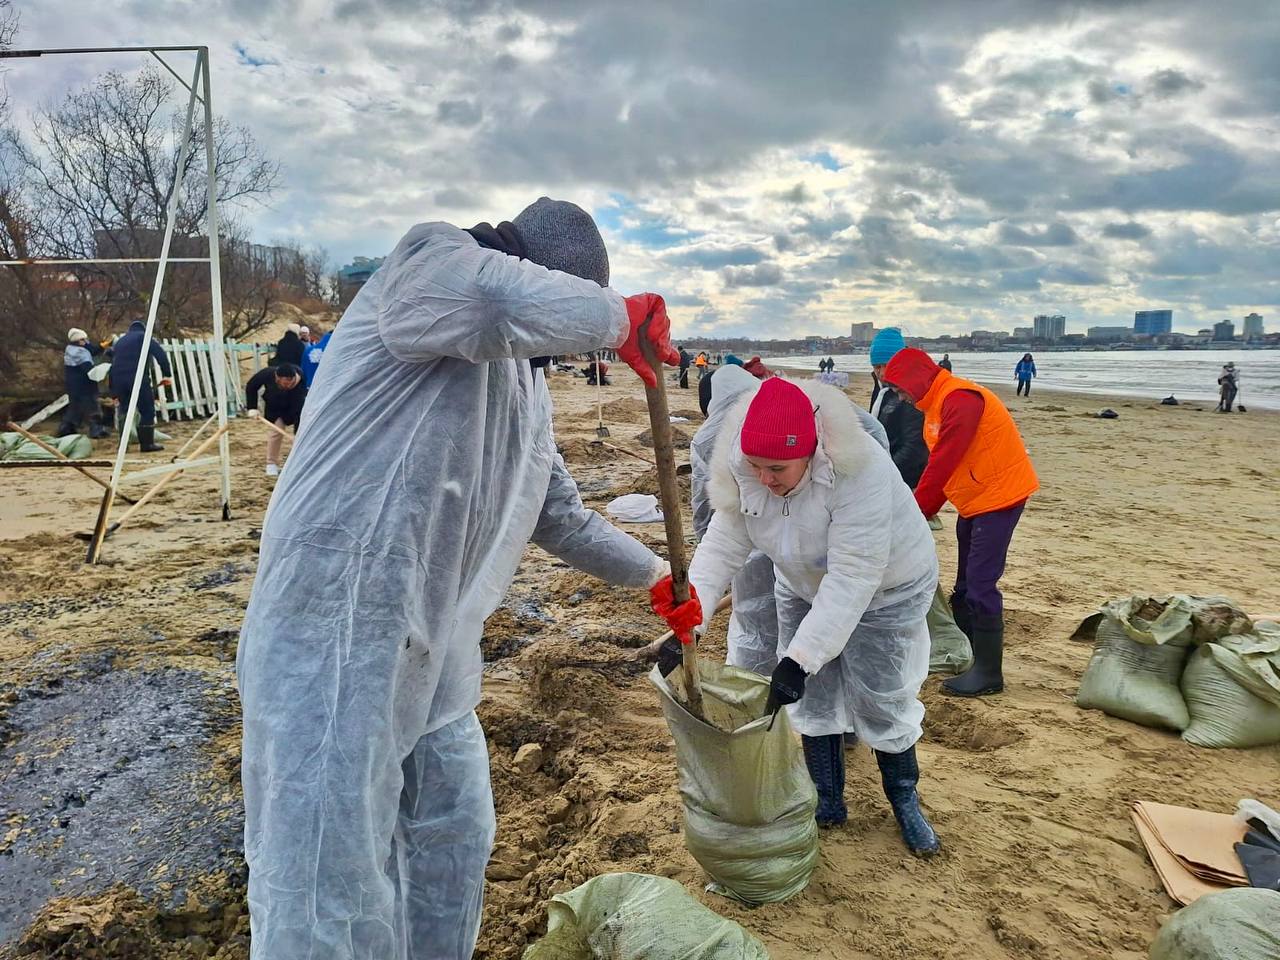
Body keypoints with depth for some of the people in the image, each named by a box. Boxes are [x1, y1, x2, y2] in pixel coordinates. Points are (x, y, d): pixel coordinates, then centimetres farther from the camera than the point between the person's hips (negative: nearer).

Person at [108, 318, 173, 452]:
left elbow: (113, 365, 26)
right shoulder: (144, 337, 11)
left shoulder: (120, 341, 28)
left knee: (124, 410, 18)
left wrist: (113, 393, 27)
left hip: (118, 380, 6)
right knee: (147, 411, 0)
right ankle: (147, 443, -3)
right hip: (138, 378, -6)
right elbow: (160, 354, -6)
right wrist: (167, 375, -5)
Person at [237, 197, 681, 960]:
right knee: (330, 880, 0)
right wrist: (622, 318, -13)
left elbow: (560, 514, 27)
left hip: (432, 644, 9)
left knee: (455, 841, 21)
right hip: (337, 625, -9)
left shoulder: (528, 385, 18)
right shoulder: (431, 261, -7)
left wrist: (655, 575, 34)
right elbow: (516, 301, -31)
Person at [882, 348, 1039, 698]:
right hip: (974, 500, 10)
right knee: (965, 584, 15)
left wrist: (917, 512, -17)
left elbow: (943, 462, -25)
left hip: (999, 496, -10)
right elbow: (938, 463, 11)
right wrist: (925, 510, 3)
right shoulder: (937, 404, 12)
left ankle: (988, 673, 0)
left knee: (981, 584, -9)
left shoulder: (959, 399, -21)